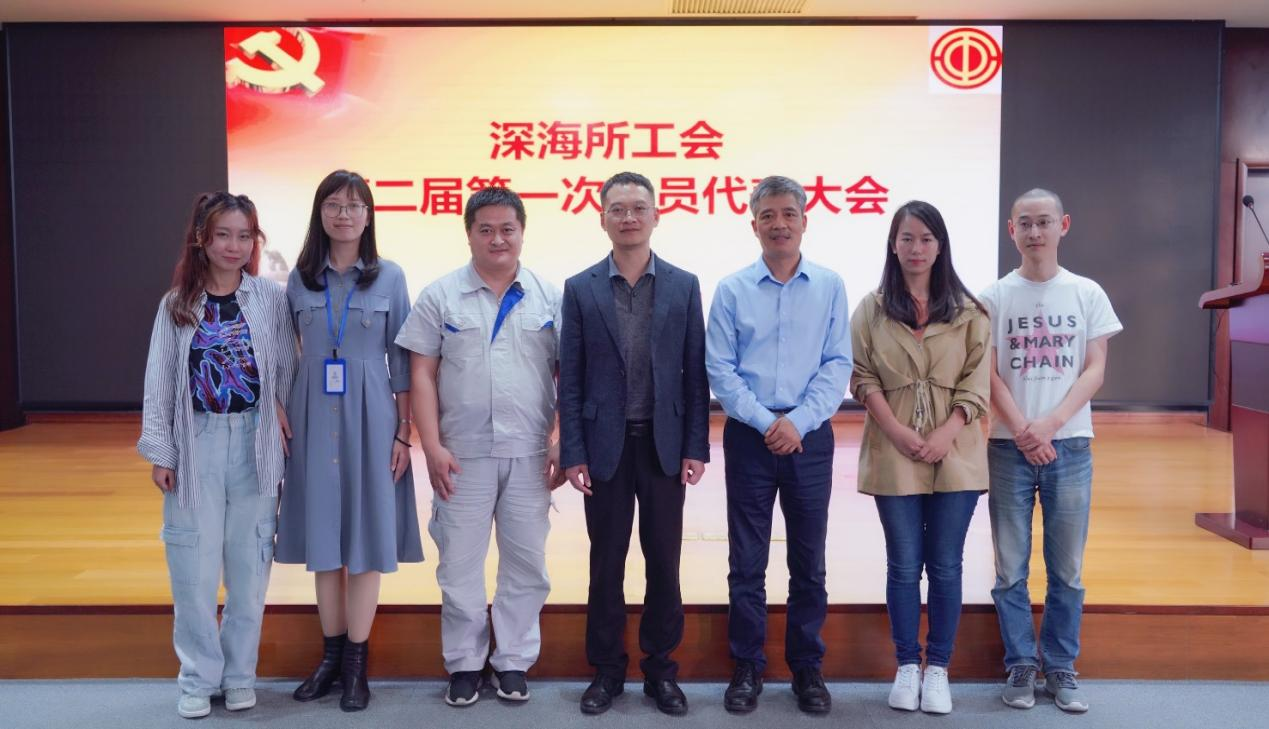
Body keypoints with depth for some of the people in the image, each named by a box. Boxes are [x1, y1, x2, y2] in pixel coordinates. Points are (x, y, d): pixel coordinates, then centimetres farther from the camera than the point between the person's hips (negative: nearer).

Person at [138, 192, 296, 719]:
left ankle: (239, 672, 22)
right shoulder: (176, 305, 4)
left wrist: (280, 413, -9)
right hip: (196, 445, 1)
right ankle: (199, 677, 18)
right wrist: (160, 452, 0)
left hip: (255, 443, 0)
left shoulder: (271, 299, 1)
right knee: (194, 567, 3)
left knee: (249, 565, 7)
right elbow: (159, 382, 4)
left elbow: (287, 372, 5)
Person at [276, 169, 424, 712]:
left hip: (369, 419, -2)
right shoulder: (300, 279, 6)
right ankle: (330, 655, 22)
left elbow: (402, 361, 0)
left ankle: (356, 663, 13)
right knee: (322, 535, 8)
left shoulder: (389, 277, 0)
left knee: (366, 536, 2)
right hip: (314, 420, 2)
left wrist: (404, 432, -3)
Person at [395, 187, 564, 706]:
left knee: (526, 563, 8)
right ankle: (464, 663, 22)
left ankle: (513, 661, 24)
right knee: (460, 563, 7)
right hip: (463, 454, -1)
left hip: (530, 453, 1)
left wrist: (562, 443, -2)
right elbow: (422, 375, -1)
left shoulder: (549, 298, 5)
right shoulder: (440, 296, 2)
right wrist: (432, 447, -8)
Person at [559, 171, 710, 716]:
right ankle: (607, 669, 23)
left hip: (665, 445, 1)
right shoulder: (580, 289, 1)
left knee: (663, 562, 8)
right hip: (606, 445, 0)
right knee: (606, 563, 8)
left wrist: (696, 447, -3)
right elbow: (570, 379, 0)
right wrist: (573, 453, -5)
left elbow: (695, 372, 2)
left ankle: (660, 669, 23)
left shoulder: (684, 286, 3)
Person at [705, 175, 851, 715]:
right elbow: (719, 369, -3)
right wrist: (766, 423, -12)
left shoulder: (830, 286, 2)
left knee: (809, 559, 9)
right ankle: (747, 666, 18)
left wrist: (798, 421, -12)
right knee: (747, 560, 6)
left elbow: (838, 364, -1)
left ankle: (807, 666, 22)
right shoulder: (732, 290, 0)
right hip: (750, 439, 0)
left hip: (810, 438, 1)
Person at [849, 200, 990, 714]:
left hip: (954, 452, 0)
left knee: (946, 565, 5)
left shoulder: (968, 311, 5)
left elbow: (977, 381, 0)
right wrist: (897, 431, -13)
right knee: (904, 565, 6)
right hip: (894, 452, 0)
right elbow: (863, 377, 0)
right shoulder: (872, 308, 5)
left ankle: (939, 668, 17)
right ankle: (907, 665, 18)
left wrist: (946, 432, -13)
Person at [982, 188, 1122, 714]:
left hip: (1070, 445, 1)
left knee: (1067, 568, 6)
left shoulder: (1087, 294, 5)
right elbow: (989, 374, -1)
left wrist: (1050, 424, -13)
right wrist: (1023, 432, -13)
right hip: (1009, 447, -1)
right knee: (1011, 568, 4)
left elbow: (1095, 371, 0)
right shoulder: (995, 297, 2)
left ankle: (1060, 666, 18)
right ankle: (1020, 665, 16)